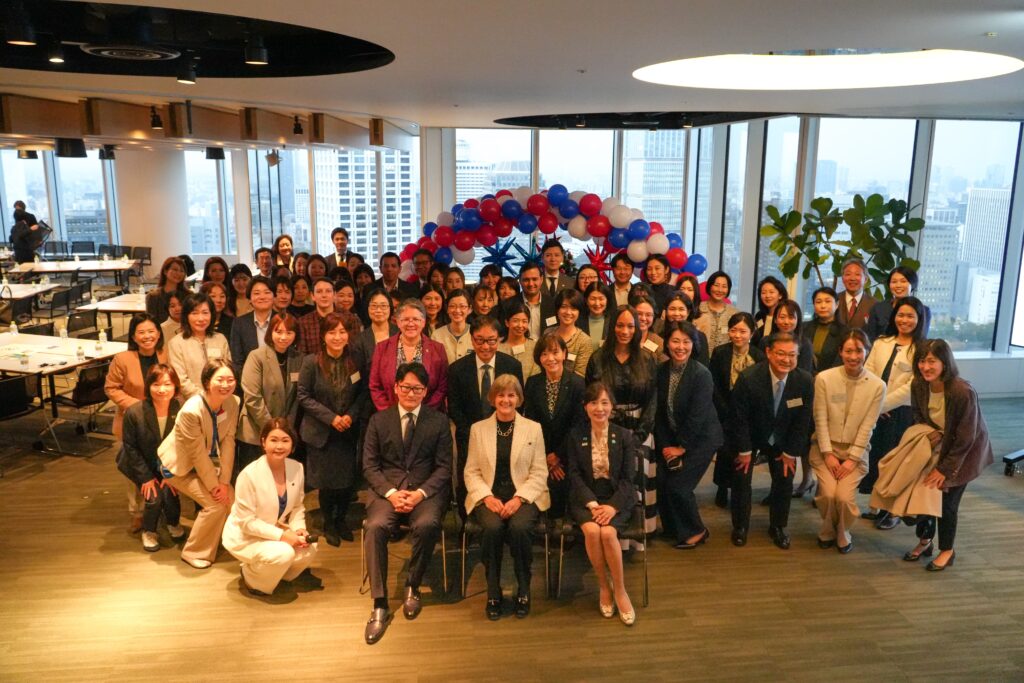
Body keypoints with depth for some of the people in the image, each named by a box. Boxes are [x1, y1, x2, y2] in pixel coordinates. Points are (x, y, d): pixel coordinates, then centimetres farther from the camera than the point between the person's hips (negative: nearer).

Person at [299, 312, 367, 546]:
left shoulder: (355, 361, -5)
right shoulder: (311, 362, -12)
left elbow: (363, 393, 3)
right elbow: (303, 396, -10)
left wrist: (351, 415, -13)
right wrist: (331, 417, -16)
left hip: (348, 432, 2)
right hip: (320, 432, -2)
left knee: (349, 480, 6)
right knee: (326, 482, 7)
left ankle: (340, 519, 33)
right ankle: (328, 524, 31)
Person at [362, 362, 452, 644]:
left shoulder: (439, 421, 7)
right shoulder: (379, 420, 9)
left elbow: (444, 467, 4)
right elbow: (369, 465, 6)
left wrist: (420, 493, -13)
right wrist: (391, 493, -12)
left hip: (426, 490, -1)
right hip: (387, 489, 1)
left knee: (427, 525, -33)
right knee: (375, 527, -30)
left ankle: (412, 587, -6)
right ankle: (380, 605, -20)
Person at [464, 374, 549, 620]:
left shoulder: (533, 428, 8)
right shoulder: (478, 429, 11)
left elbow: (539, 473, 3)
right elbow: (471, 472, 7)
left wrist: (518, 499, -13)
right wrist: (488, 497, -11)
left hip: (524, 496, 0)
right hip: (488, 496, 1)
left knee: (519, 527, -32)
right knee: (492, 527, -31)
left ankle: (524, 590, -8)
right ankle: (493, 592, -11)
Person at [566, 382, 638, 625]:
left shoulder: (625, 436, 4)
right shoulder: (576, 436, 5)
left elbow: (628, 477, -1)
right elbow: (575, 475, -1)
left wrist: (612, 506, -16)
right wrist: (592, 503, -16)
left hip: (618, 500, -1)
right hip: (585, 500, 1)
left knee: (608, 532, -29)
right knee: (591, 530, -29)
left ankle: (619, 589, -9)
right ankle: (604, 585, -7)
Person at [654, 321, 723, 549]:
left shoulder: (702, 374, -19)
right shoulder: (661, 371, -3)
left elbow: (697, 416, -19)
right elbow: (660, 411, 0)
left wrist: (681, 447, -14)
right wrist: (664, 445, -5)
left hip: (701, 439, -5)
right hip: (672, 439, 5)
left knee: (677, 485, -9)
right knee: (662, 483, -3)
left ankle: (696, 531, 15)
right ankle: (674, 530, 22)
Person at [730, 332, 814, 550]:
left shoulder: (805, 381, -22)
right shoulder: (748, 378, -30)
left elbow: (802, 421, -11)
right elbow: (740, 417, -18)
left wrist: (790, 453, -6)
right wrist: (745, 450, -12)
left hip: (782, 440, 2)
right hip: (750, 436, -2)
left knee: (785, 480, 3)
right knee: (741, 478, -1)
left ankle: (778, 526, 24)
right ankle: (740, 526, 20)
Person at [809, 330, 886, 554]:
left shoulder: (877, 386, -7)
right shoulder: (824, 378, -10)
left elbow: (867, 426, -7)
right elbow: (820, 420, -7)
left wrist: (852, 459, -11)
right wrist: (828, 454, -10)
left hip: (856, 449, 0)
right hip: (825, 446, 0)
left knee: (844, 496, -19)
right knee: (828, 493, -20)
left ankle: (843, 534, 14)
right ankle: (827, 531, 13)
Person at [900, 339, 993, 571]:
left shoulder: (963, 392, -33)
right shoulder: (918, 384, -17)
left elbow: (965, 439, -25)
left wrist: (945, 469, -19)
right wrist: (928, 432, -17)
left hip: (965, 452, -5)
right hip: (936, 447, 5)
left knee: (947, 499, -1)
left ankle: (947, 551, 22)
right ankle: (924, 542, 28)